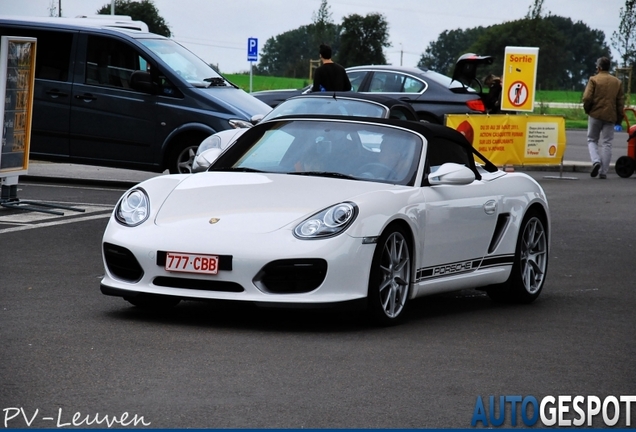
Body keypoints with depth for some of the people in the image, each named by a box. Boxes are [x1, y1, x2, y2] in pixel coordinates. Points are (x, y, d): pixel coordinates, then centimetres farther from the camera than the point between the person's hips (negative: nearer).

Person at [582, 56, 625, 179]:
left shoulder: (593, 80, -5)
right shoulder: (617, 82, 7)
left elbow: (587, 98, -14)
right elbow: (620, 102, 7)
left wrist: (587, 110, 5)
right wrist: (619, 118, 14)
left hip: (595, 114, -2)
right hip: (610, 116, 2)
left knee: (592, 140, 13)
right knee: (607, 143, 6)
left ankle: (596, 161, -12)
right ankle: (603, 172, 2)